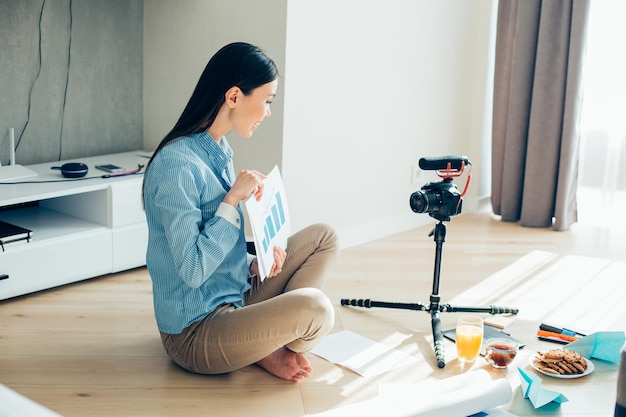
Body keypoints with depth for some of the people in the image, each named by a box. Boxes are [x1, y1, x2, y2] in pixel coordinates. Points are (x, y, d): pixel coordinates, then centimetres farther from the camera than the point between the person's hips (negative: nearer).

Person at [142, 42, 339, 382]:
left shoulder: (219, 151, 7)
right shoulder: (177, 165, -23)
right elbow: (192, 270, -26)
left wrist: (254, 262, -3)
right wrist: (233, 200, -22)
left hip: (234, 298, 9)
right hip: (194, 333, -9)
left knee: (323, 237, 7)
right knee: (315, 307, -30)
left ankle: (267, 338, -1)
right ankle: (267, 352, 2)